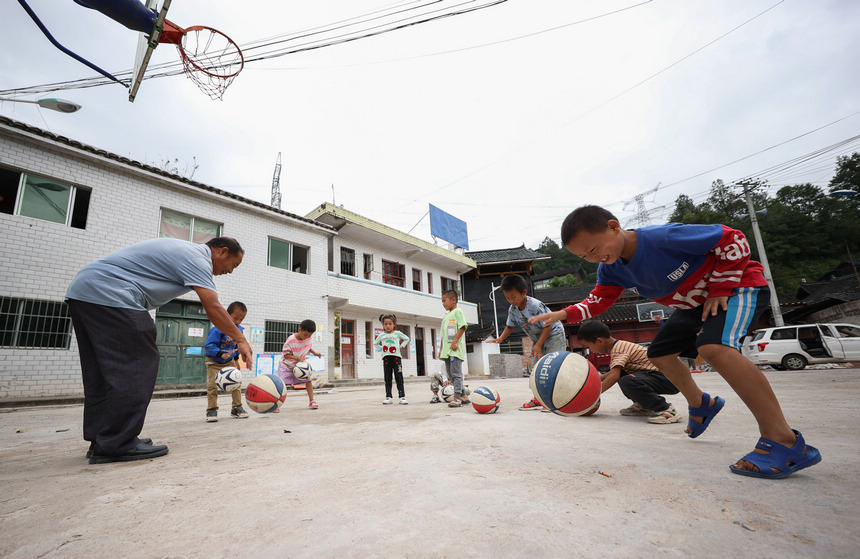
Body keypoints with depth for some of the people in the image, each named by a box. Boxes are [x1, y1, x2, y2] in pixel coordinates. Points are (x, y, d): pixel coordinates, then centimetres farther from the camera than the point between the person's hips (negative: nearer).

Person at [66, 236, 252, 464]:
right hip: (108, 294, -11)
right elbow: (213, 309, -18)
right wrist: (241, 340, -13)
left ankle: (100, 442, 18)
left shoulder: (183, 250, 21)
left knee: (101, 371, 12)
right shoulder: (196, 258, -10)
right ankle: (118, 444, -5)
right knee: (136, 367, -9)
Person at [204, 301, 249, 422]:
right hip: (214, 362, -5)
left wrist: (236, 359, 12)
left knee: (236, 383, -1)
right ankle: (211, 410, 4)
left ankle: (236, 408, 9)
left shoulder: (240, 330, -4)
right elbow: (209, 345, -29)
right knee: (212, 385, -9)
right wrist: (222, 354, -42)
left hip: (229, 362, 5)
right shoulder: (217, 329, -25)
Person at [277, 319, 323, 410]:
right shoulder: (291, 340, -27)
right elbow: (285, 354, -22)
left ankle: (311, 401, 5)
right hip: (286, 365, -4)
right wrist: (298, 358, -32)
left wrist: (315, 353, -5)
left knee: (308, 380, -7)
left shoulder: (309, 339, -11)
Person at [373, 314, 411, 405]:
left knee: (399, 378, -4)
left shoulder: (397, 333, 7)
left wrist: (401, 346, 4)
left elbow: (407, 339, 17)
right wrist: (381, 347, 8)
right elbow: (375, 344, 24)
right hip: (386, 357, 2)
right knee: (387, 379, 4)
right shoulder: (381, 335, 11)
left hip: (396, 356, -2)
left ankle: (402, 396, -4)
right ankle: (388, 397, 8)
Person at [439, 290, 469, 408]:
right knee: (450, 374, 9)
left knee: (456, 373, -10)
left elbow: (462, 327, -12)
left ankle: (457, 397, -9)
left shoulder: (457, 311, -1)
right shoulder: (446, 316, 23)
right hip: (447, 349, 9)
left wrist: (454, 341, -19)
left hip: (455, 349, -9)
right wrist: (441, 349, 18)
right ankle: (463, 395, 16)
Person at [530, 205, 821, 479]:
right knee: (659, 352, 12)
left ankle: (784, 442, -25)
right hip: (694, 303, 9)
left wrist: (720, 289, -22)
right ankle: (701, 404, 36)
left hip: (738, 287, -8)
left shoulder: (665, 237, -34)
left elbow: (733, 239, -24)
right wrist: (565, 313, -24)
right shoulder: (611, 270, -11)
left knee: (714, 347, -34)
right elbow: (598, 301, -7)